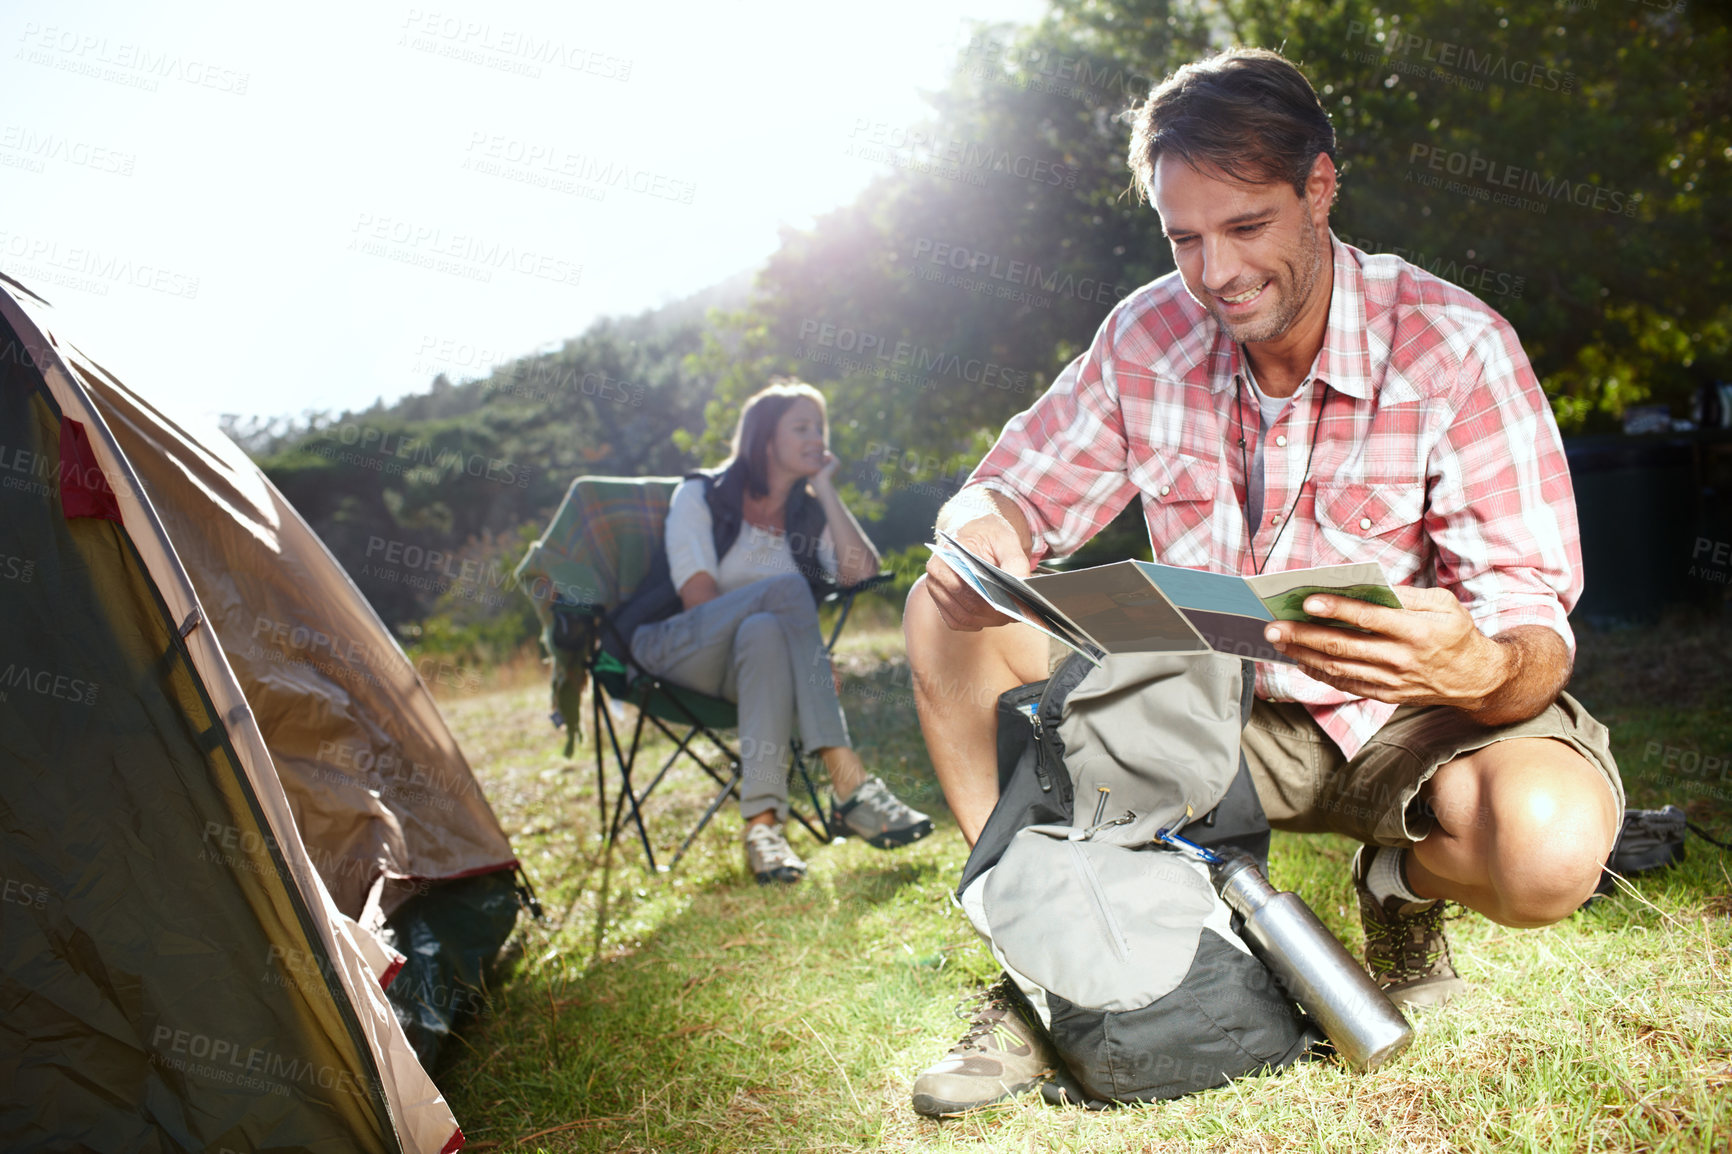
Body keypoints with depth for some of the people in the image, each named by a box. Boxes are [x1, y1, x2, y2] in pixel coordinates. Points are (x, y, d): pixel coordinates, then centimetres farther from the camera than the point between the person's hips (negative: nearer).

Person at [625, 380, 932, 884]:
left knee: (765, 634, -36)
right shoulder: (701, 495, 4)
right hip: (673, 648, -3)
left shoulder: (809, 513, 16)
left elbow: (861, 572, -4)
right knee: (787, 589, -32)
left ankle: (762, 823, -47)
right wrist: (810, 658, -20)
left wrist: (825, 489, 0)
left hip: (747, 660, 4)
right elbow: (699, 599, -10)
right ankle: (849, 784, -43)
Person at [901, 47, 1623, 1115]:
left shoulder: (1454, 348, -18)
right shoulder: (1148, 336, -6)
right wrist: (979, 530, -27)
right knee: (949, 615, -12)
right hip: (1222, 712, 3)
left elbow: (1537, 635, -20)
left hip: (1418, 718, -3)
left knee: (1548, 846, -37)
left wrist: (1480, 669, -46)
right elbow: (1015, 488, -1)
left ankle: (1405, 880, 2)